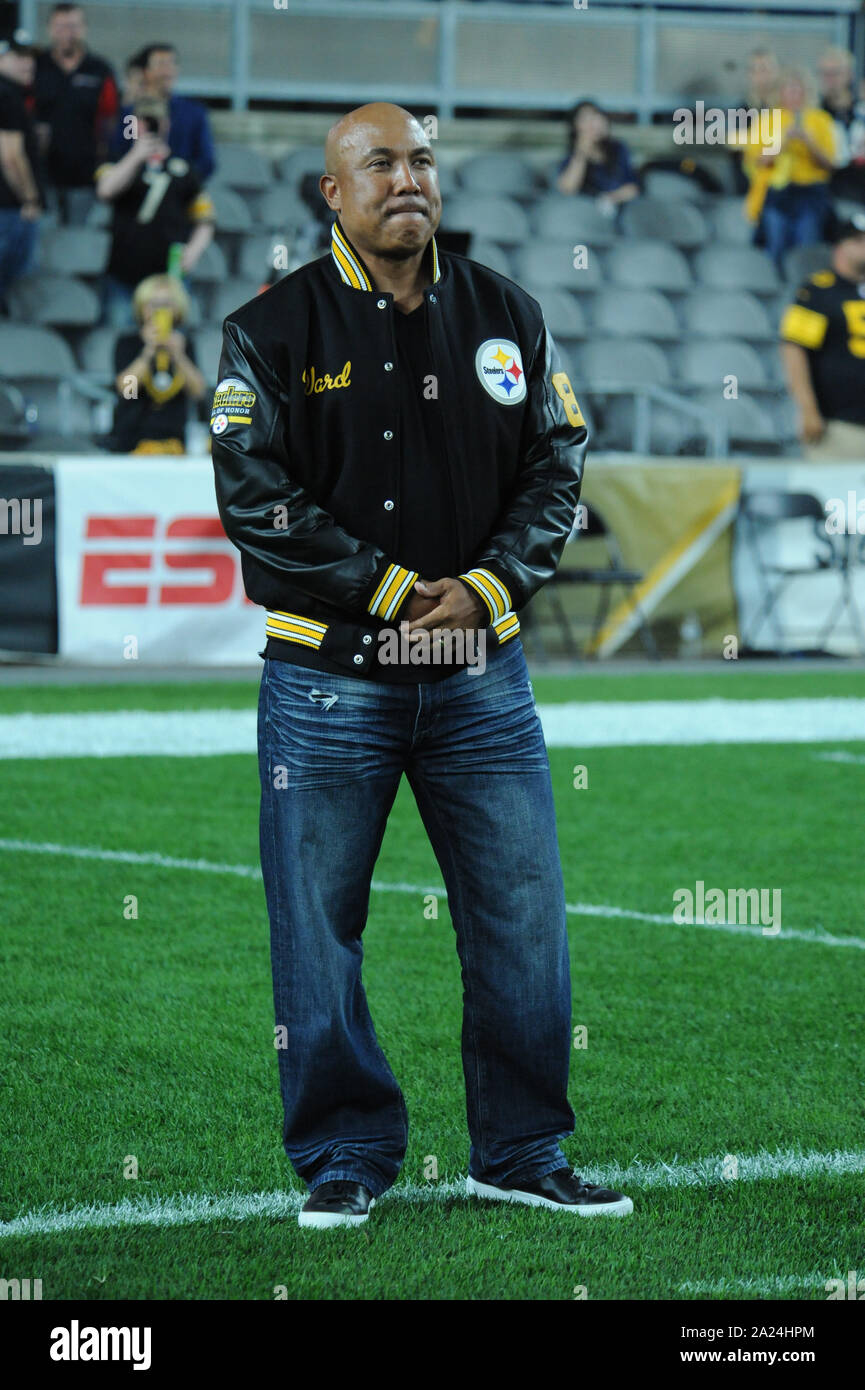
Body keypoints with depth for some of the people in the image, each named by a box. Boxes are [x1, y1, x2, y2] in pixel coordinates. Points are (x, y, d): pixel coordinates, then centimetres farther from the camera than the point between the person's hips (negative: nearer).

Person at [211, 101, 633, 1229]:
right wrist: (392, 590, -14)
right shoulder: (273, 332, -3)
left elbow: (557, 468, 7)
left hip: (480, 667, 3)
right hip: (329, 677, -3)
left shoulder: (507, 319, 7)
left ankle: (521, 1151, 17)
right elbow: (256, 498, -10)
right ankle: (346, 1155, 15)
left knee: (522, 913, 4)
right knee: (321, 924, 2)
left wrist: (485, 588, -9)